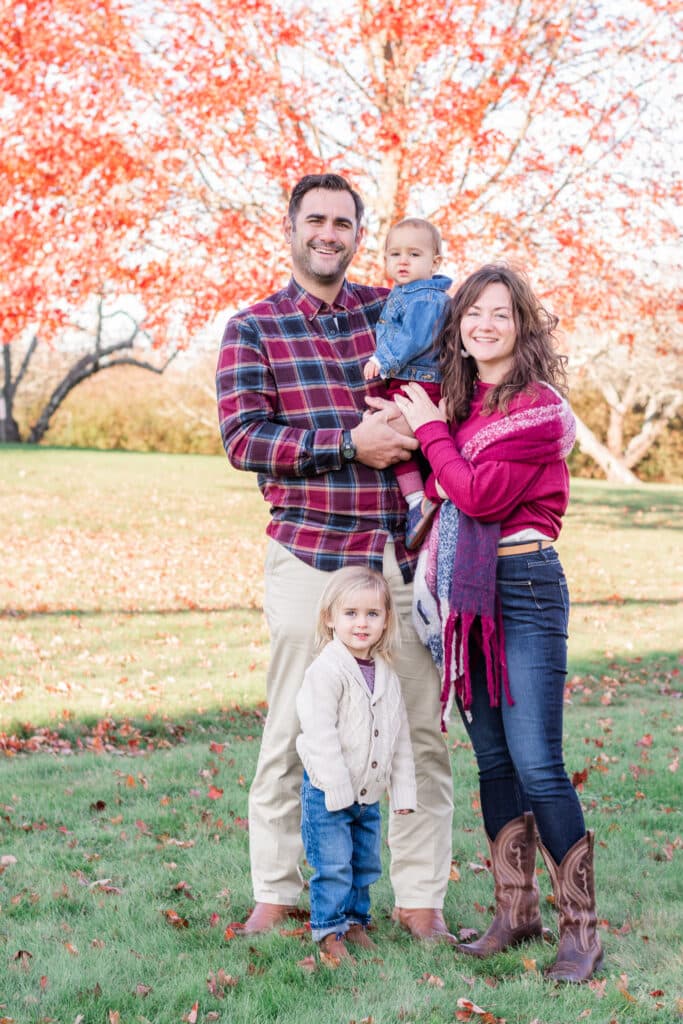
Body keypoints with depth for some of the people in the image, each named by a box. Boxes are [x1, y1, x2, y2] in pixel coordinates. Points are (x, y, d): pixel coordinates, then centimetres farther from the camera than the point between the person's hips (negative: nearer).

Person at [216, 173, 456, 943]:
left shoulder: (393, 311, 13)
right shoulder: (252, 328, 5)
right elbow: (242, 437, -7)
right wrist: (350, 443, -15)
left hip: (402, 552, 3)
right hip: (307, 553, -2)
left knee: (419, 729, 3)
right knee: (291, 730, 2)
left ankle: (420, 899, 13)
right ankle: (274, 895, 16)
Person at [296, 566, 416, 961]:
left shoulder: (388, 675, 6)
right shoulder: (326, 672, -16)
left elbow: (401, 736, 12)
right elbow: (320, 734, -19)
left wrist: (403, 790, 9)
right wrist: (338, 789, -21)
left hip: (369, 794, 7)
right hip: (328, 793, -7)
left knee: (366, 863, 14)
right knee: (333, 866, -4)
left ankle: (355, 921, 29)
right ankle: (329, 932, 7)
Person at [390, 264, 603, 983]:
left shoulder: (538, 406, -9)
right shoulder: (459, 402, 13)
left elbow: (483, 494, -17)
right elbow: (439, 491, 11)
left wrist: (430, 430, -8)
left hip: (524, 587, -7)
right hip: (467, 592, 7)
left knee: (536, 765, -8)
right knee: (492, 759, 10)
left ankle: (581, 926, 2)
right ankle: (516, 910, 19)